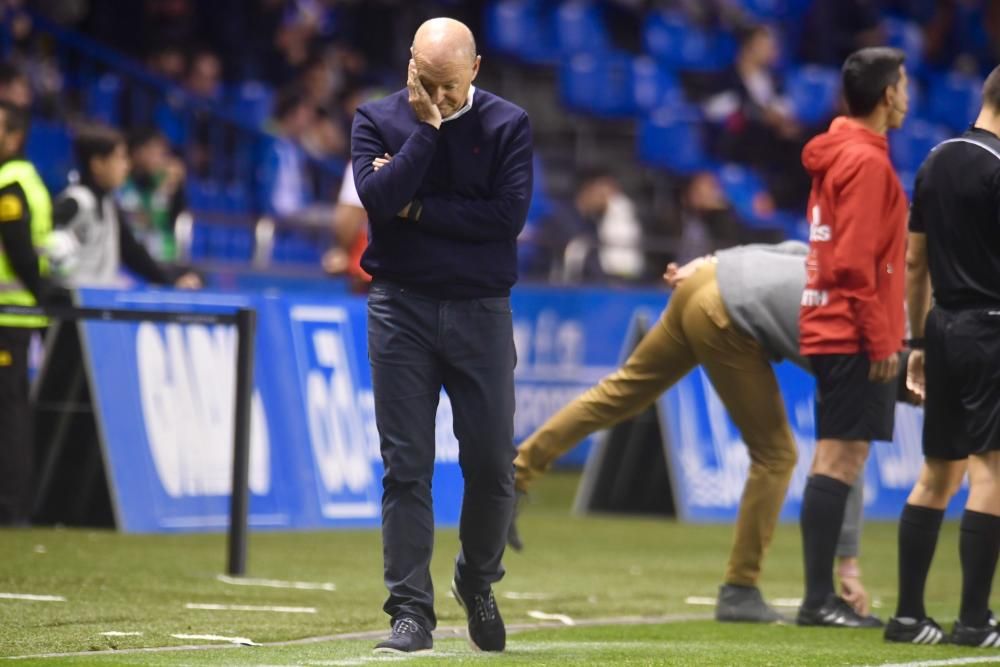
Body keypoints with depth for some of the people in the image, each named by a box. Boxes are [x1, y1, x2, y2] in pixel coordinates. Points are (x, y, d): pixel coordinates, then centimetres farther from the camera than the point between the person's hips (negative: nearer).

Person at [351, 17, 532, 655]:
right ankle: (411, 612, -1)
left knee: (492, 464, 2)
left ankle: (477, 582, 27)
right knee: (407, 467, -3)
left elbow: (508, 216, -12)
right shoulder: (378, 120, 3)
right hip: (401, 309, 0)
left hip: (480, 312, 0)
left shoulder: (508, 125, 0)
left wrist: (416, 208, -11)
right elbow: (379, 199, -14)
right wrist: (426, 129, -13)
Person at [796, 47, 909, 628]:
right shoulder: (866, 161, -13)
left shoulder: (838, 156, 17)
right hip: (855, 335, -10)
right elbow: (855, 262, -19)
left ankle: (824, 595, 12)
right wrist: (881, 338, -17)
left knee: (839, 460, 10)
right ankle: (820, 598, -11)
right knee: (840, 460, -10)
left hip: (831, 332, 10)